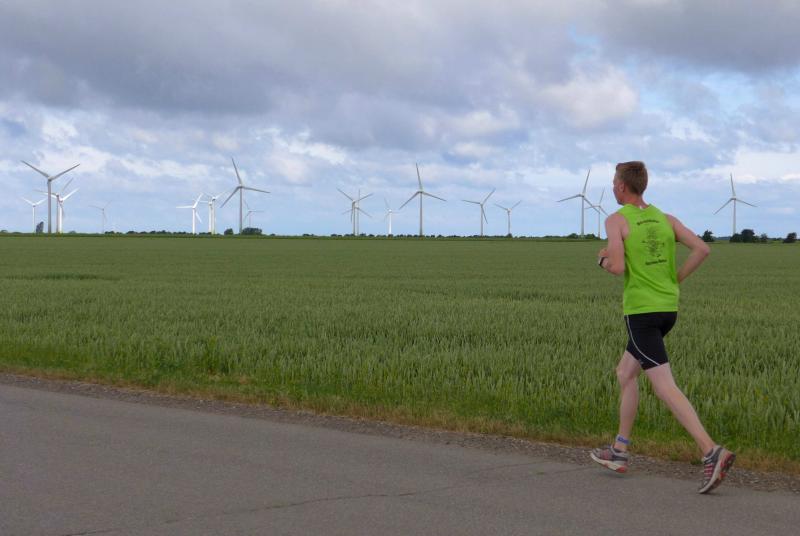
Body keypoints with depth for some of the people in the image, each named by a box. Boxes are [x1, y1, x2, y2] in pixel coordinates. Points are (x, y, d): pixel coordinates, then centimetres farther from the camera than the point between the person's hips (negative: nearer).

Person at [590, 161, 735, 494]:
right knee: (625, 373, 22)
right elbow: (702, 249, 0)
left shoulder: (616, 221, -8)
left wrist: (603, 260, 4)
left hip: (641, 311, -8)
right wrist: (674, 282, 10)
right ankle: (619, 452, 27)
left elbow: (617, 267, -19)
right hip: (668, 308, 8)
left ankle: (711, 453, -26)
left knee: (665, 387, -12)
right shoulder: (665, 219, 10)